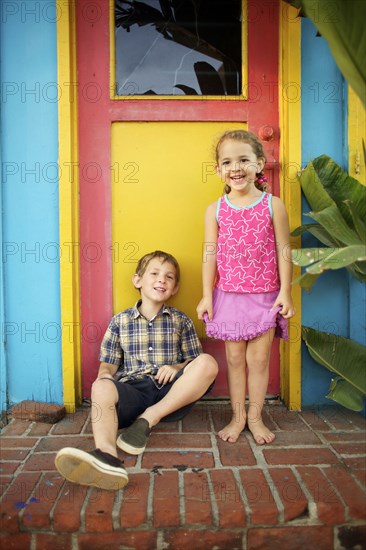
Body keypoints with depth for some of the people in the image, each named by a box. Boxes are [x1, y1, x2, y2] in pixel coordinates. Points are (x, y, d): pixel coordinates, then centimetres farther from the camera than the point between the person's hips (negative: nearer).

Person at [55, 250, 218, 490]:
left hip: (171, 394, 1)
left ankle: (147, 420, -21)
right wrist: (105, 375, -11)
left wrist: (176, 367, -7)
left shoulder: (181, 321, 14)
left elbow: (195, 361, 15)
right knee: (101, 387, -31)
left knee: (208, 363, -25)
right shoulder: (120, 322, 14)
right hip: (133, 390, 0)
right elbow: (108, 364, 13)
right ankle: (106, 455, -55)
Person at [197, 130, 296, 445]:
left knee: (259, 358, 6)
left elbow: (284, 251, -2)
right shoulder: (215, 210, 1)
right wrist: (207, 295, -2)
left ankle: (255, 417, 26)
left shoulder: (273, 205, -3)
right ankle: (238, 416, 27)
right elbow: (210, 254, 1)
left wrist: (285, 293, -5)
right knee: (235, 357, 10)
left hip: (264, 295, -1)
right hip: (228, 295, 1)